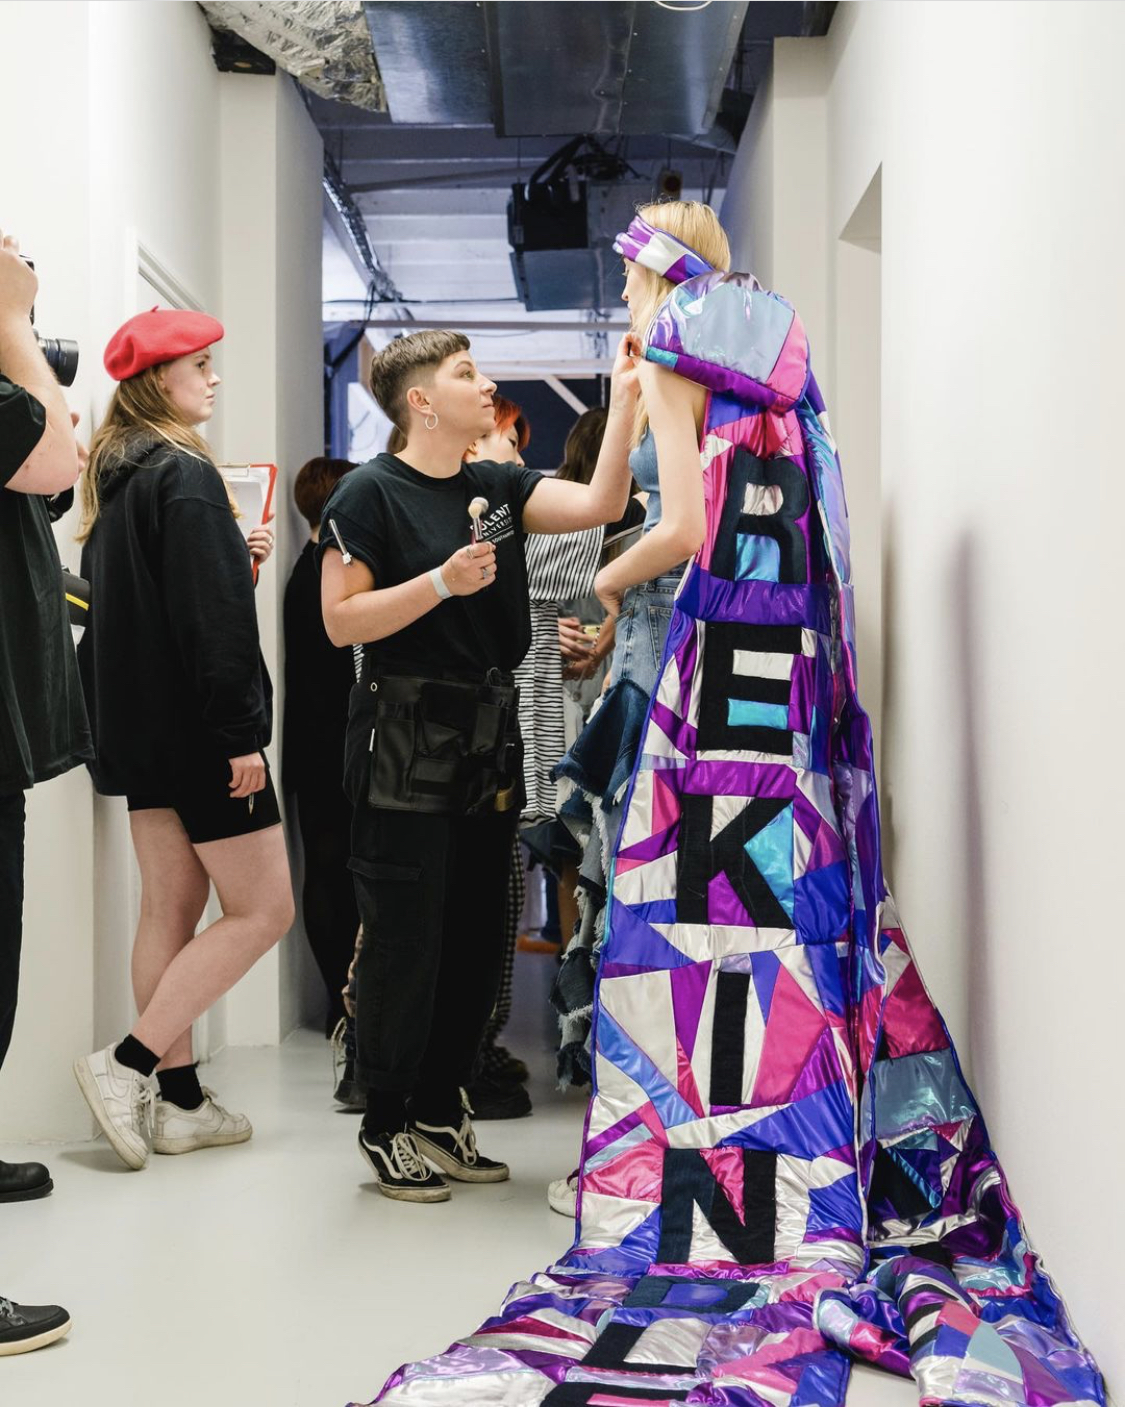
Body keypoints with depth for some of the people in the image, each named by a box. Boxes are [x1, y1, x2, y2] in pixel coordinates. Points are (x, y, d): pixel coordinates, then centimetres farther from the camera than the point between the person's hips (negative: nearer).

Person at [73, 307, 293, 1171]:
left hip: (144, 725, 9)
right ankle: (129, 1064, -5)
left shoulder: (116, 476, 13)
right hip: (196, 725, -9)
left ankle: (180, 1100, 14)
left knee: (172, 906, 10)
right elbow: (212, 618, -21)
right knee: (262, 909, -2)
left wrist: (235, 558, 14)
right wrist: (241, 734, -20)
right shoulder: (185, 476, -15)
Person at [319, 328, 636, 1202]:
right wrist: (442, 581, -19)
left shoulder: (497, 489, 12)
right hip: (407, 743, -7)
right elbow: (341, 621, -12)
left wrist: (626, 401, -5)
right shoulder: (373, 494, -6)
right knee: (408, 939, -2)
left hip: (489, 738, 7)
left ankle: (442, 1113, 23)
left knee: (477, 939, 11)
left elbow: (599, 505, -1)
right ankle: (386, 1127, 12)